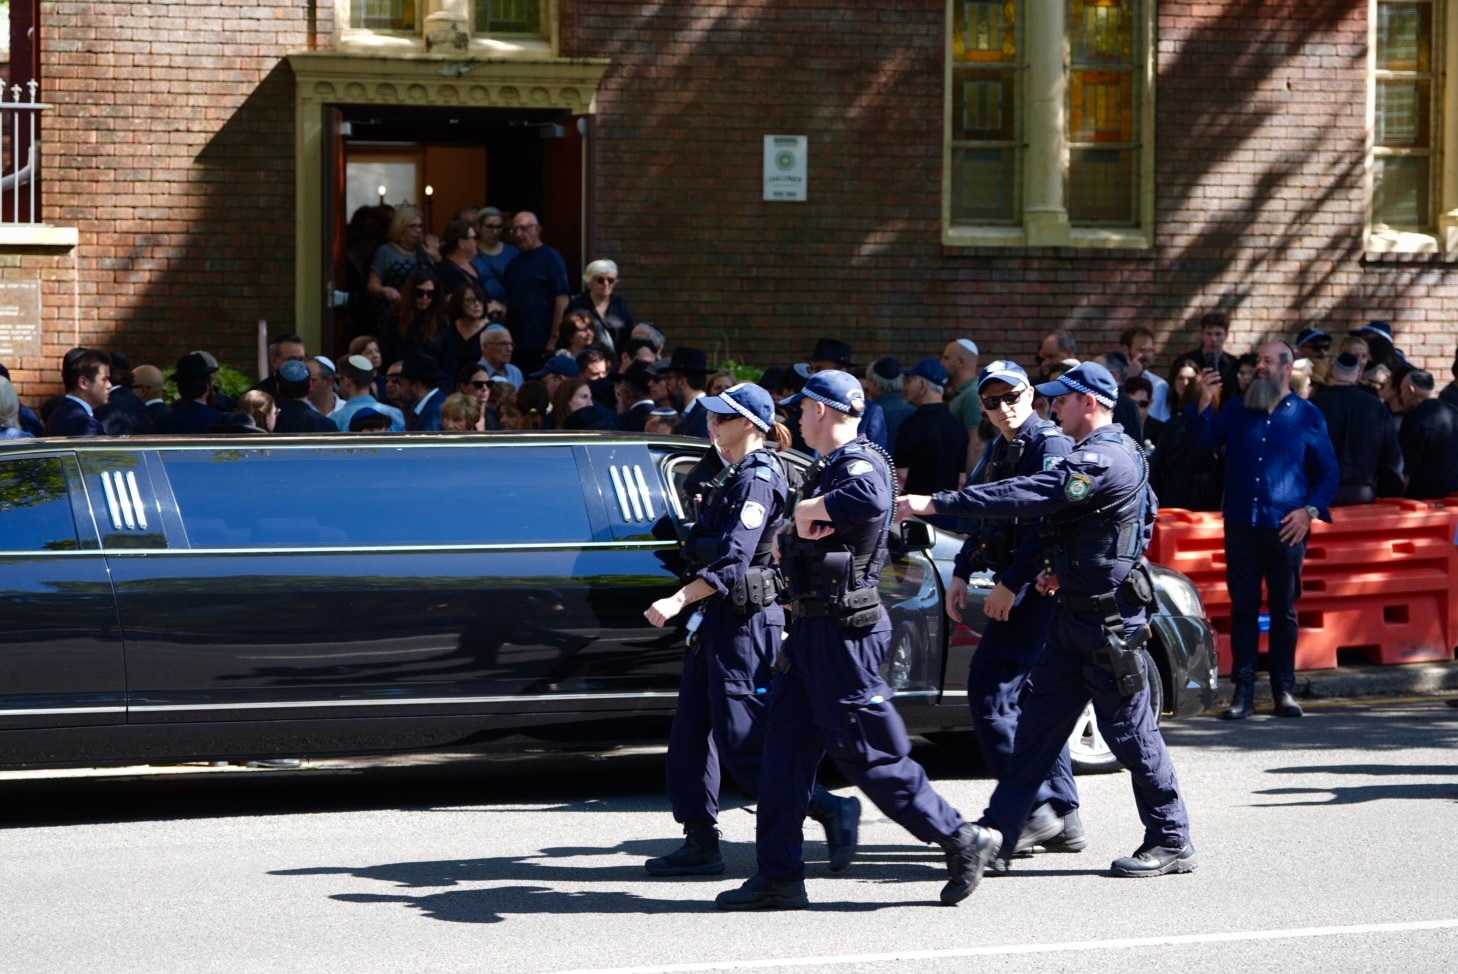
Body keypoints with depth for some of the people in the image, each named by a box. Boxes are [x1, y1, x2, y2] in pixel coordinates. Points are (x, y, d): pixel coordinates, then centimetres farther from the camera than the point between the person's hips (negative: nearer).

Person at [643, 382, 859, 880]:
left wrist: (678, 600, -30)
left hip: (745, 619, -10)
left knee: (743, 744, -9)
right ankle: (701, 843, 12)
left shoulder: (758, 479, -15)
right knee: (691, 735, 8)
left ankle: (832, 811, -1)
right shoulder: (734, 476, 16)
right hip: (718, 619, 10)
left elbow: (733, 560, -25)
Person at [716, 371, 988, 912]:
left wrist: (809, 510, -25)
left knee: (867, 752, -6)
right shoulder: (829, 467, 17)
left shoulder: (861, 465, -15)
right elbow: (784, 544, 20)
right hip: (813, 627, 10)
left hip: (844, 632, -10)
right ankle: (779, 875, 10)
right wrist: (794, 528, -4)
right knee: (787, 745, 7)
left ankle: (961, 841, 3)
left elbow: (871, 501, -40)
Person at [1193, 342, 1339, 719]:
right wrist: (1205, 402, -7)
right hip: (1242, 525, 2)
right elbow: (1205, 442, 4)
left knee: (1284, 611, 3)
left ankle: (1284, 690, 10)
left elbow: (1330, 473, 6)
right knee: (1243, 609, 1)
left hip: (1286, 529, -2)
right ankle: (1243, 691, 3)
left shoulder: (1307, 416, 4)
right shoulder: (1237, 409, 12)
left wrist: (1310, 510, -7)